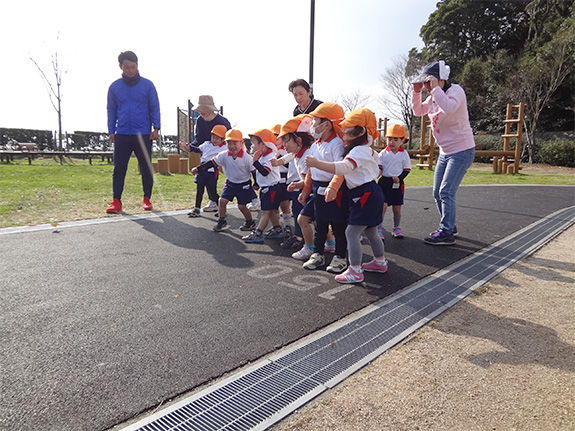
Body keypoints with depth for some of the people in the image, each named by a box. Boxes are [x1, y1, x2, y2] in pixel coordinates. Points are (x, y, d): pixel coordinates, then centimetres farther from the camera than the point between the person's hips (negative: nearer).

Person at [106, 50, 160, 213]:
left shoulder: (147, 85, 3)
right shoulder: (114, 87, 9)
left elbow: (155, 107, 5)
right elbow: (111, 110, 14)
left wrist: (156, 128, -5)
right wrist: (111, 131, 7)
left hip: (143, 134, -2)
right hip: (122, 135, 2)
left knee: (146, 169, 4)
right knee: (119, 169, 0)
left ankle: (147, 199, 16)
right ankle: (116, 201, 5)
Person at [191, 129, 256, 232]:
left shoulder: (247, 158, -21)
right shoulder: (223, 155, -12)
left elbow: (254, 171, -10)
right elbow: (212, 163, -13)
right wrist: (198, 169, -23)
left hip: (244, 184, -4)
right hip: (230, 183, 4)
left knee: (241, 206, -2)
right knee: (222, 200, -3)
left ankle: (250, 222, 22)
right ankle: (221, 221, 17)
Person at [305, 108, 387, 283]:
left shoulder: (358, 151, -19)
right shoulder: (367, 150, 15)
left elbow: (343, 167, -36)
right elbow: (376, 156, 39)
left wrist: (317, 163, -41)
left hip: (366, 195, -11)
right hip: (370, 194, 11)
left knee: (352, 232, -11)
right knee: (370, 231, 21)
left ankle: (355, 272, -8)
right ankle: (380, 262, 36)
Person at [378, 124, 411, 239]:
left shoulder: (404, 154, 2)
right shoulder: (383, 153, 1)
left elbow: (407, 169, 5)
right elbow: (379, 166, 2)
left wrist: (399, 178, -10)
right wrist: (378, 171, -21)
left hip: (397, 183, 1)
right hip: (384, 182, -1)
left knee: (397, 207, 8)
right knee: (383, 205, -10)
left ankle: (396, 227, 27)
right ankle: (379, 228, -2)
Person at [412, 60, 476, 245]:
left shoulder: (455, 91, -16)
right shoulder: (433, 97, 8)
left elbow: (448, 108, -36)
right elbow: (418, 111, 14)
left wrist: (436, 88, -30)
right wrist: (416, 91, 1)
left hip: (462, 150, -9)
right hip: (445, 151, 9)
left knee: (446, 192, -12)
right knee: (438, 193, 11)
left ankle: (447, 233, -3)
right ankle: (449, 226, 27)